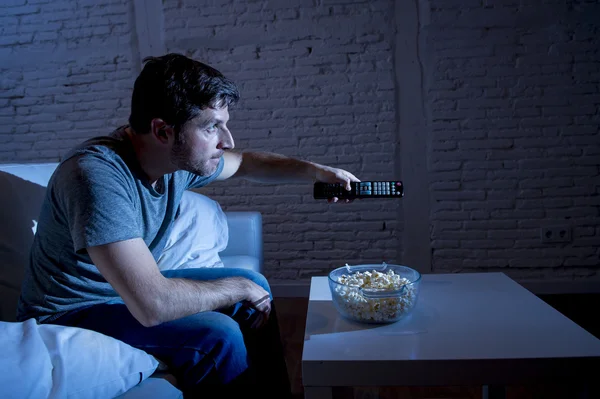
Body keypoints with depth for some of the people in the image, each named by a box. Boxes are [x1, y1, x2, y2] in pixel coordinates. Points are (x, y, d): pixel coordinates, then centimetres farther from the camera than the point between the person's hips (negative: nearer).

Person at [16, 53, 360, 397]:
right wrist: (240, 289, -23)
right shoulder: (96, 175, -33)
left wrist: (317, 171, -2)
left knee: (253, 285, 2)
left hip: (131, 288, 8)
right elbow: (152, 305, -39)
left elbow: (245, 163, 10)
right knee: (218, 334, -26)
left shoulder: (181, 157, -10)